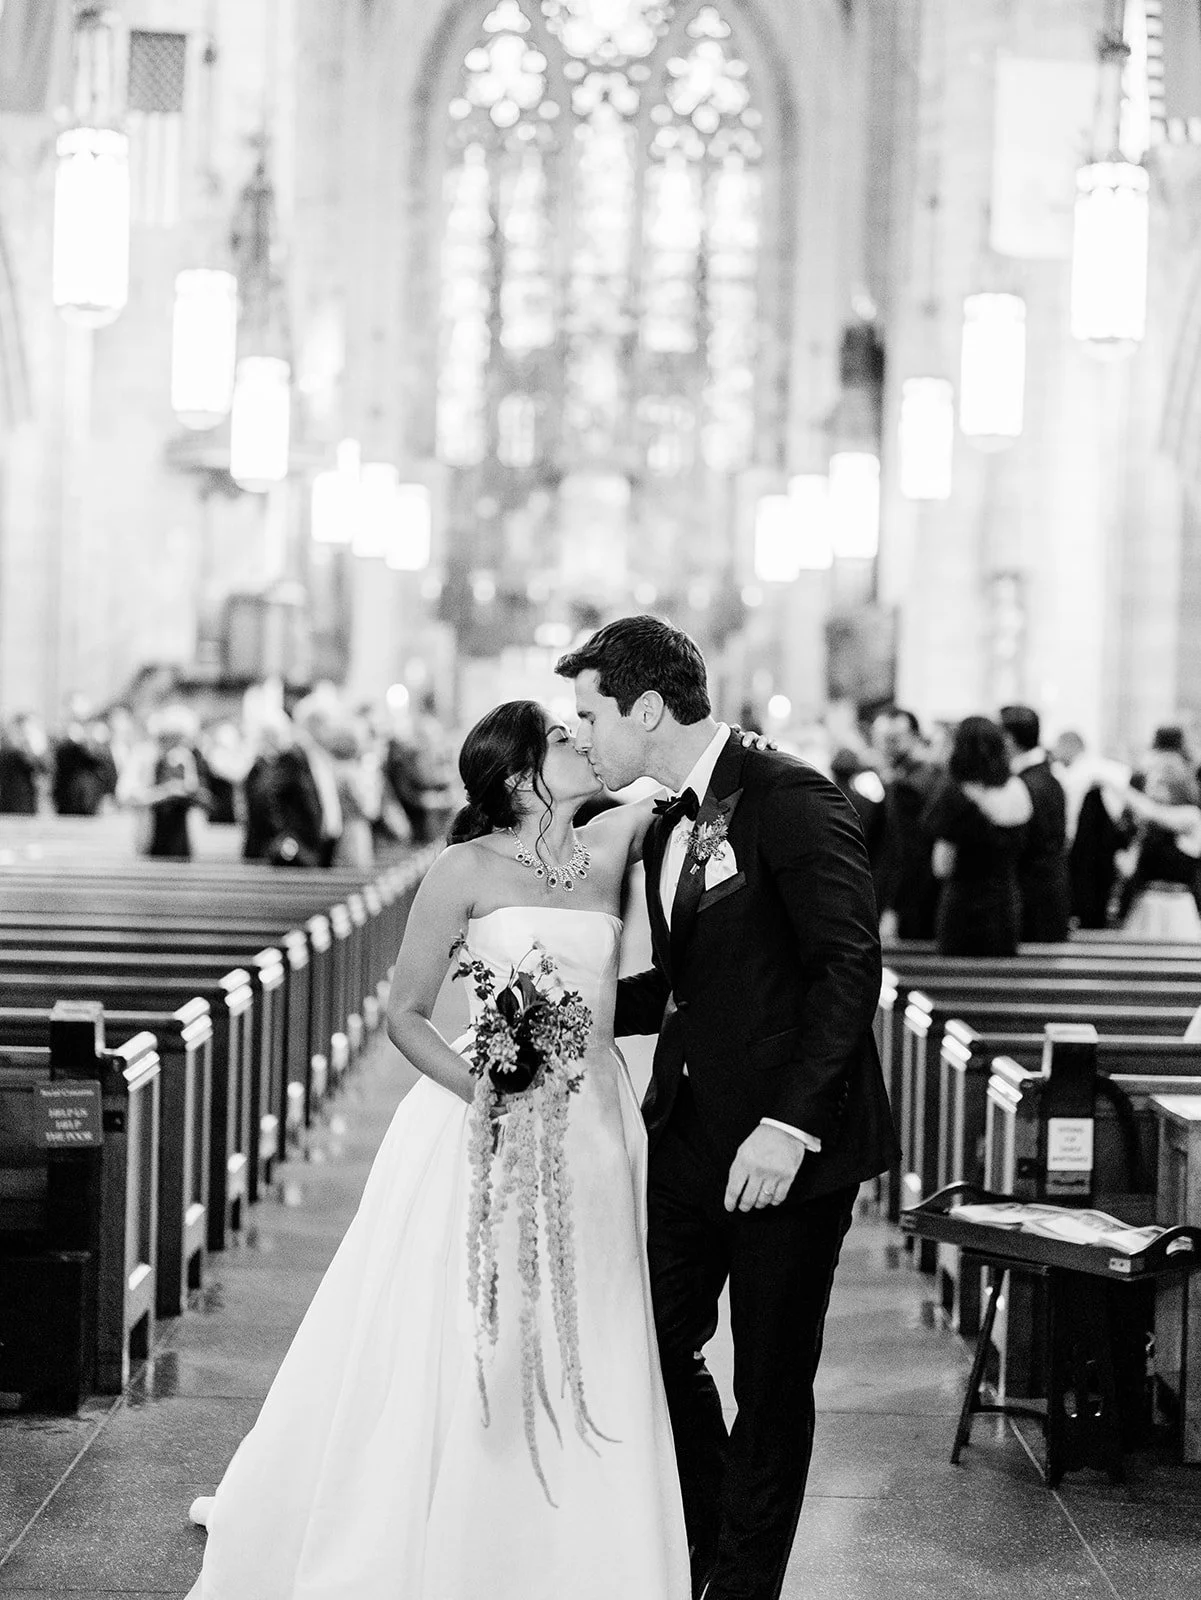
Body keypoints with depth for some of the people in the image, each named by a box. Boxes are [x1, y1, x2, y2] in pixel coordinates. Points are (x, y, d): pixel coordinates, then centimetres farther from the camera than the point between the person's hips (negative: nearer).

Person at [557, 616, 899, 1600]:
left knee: (772, 1381, 4)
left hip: (793, 1146, -8)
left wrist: (790, 1126, -24)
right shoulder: (667, 830, 13)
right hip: (693, 1132, 8)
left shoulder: (790, 799, -14)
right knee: (659, 1343, 12)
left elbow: (851, 966, -20)